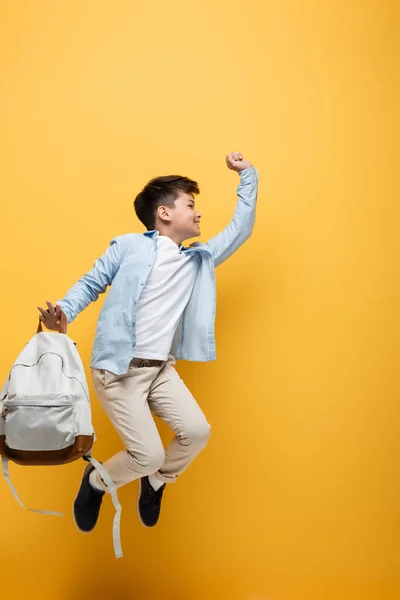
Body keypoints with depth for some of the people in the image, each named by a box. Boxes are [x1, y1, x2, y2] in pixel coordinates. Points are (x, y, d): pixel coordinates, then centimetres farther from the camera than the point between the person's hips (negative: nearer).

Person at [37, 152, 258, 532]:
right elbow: (90, 284, 0)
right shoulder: (129, 247, -3)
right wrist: (62, 313, -19)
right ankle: (96, 482, 22)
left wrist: (247, 175, 16)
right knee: (149, 454, -11)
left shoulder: (200, 259, 13)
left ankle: (155, 482, 24)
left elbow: (240, 229, 16)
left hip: (162, 370, 6)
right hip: (118, 371, -6)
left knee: (196, 432, -8)